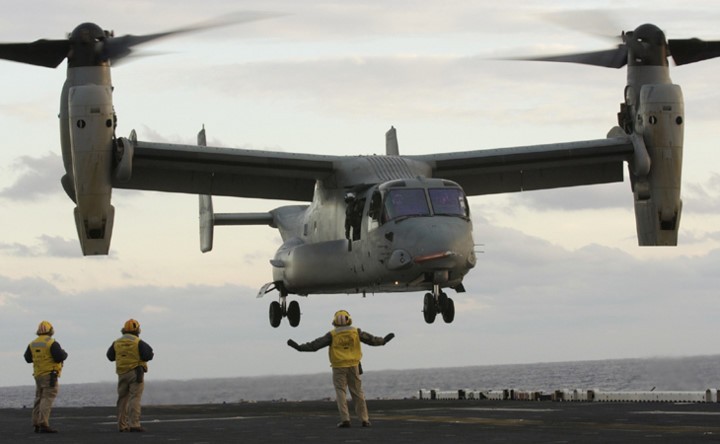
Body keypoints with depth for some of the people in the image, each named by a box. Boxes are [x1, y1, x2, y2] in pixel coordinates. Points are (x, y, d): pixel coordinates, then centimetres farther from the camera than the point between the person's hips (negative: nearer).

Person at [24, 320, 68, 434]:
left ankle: (36, 424, 10)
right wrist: (64, 353, 4)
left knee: (39, 399, 13)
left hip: (38, 374, 7)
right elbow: (60, 357, -18)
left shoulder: (33, 344, 8)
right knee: (47, 399, -11)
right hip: (50, 375, -7)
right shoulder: (52, 343, -12)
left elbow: (28, 358, 18)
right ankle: (43, 425, -20)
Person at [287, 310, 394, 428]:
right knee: (357, 393, 8)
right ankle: (364, 420, 7)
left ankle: (345, 419, -11)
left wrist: (299, 347, -5)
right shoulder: (356, 332, -1)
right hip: (353, 366, 2)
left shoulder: (332, 335, -7)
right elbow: (371, 339, 8)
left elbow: (315, 344, -10)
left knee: (340, 393, 1)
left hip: (339, 367, -2)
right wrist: (383, 340, 25)